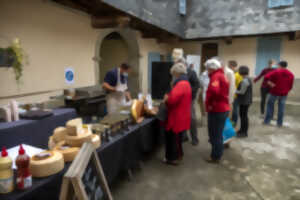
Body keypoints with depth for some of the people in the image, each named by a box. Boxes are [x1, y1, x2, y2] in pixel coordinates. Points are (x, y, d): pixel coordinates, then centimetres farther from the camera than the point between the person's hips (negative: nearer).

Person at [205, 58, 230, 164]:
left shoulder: (216, 76, -16)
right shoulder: (222, 75, 17)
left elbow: (213, 91, -35)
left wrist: (209, 104, -21)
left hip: (216, 110, -10)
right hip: (223, 109, 10)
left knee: (215, 135, 2)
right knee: (218, 134, 20)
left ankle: (215, 157, 13)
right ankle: (218, 154, 34)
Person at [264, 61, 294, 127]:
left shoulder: (276, 71, -9)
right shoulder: (291, 74, 5)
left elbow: (266, 77, -23)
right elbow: (290, 86, 7)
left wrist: (270, 83, -12)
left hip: (275, 92, -3)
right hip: (284, 94, 4)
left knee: (270, 105, 10)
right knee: (281, 107, 9)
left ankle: (267, 121, 10)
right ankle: (280, 123, 15)